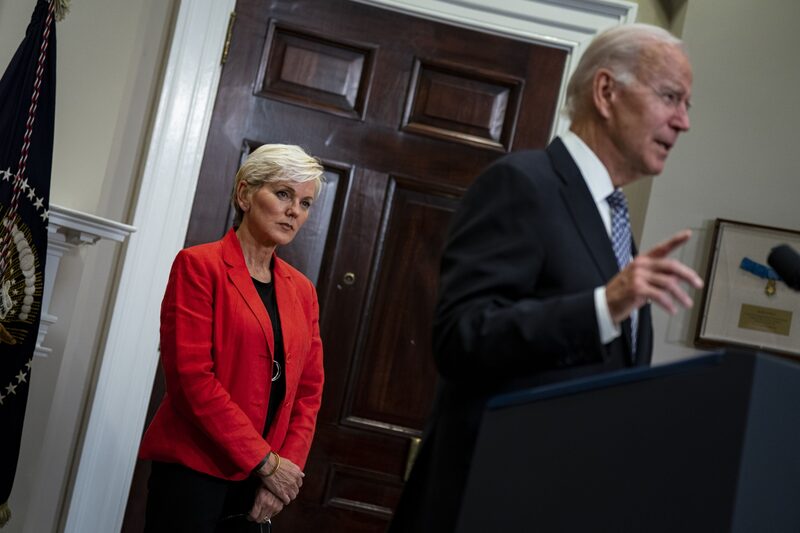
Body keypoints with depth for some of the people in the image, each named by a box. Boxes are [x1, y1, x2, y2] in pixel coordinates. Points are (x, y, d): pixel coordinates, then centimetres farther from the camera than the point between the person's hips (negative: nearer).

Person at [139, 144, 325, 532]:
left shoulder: (302, 291, 10)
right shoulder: (198, 266, -7)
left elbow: (309, 391, 10)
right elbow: (191, 377, -15)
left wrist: (287, 467, -5)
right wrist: (266, 461, -14)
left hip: (259, 483, 6)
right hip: (192, 471, -5)